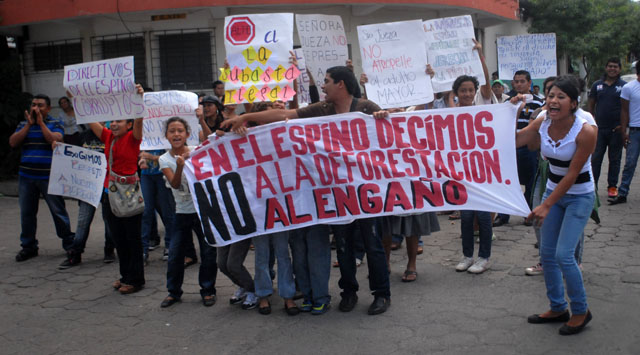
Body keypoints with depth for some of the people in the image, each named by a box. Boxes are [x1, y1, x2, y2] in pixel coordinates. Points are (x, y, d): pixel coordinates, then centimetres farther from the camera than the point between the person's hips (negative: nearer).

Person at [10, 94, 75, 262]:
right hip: (26, 177, 4)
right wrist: (29, 124, -8)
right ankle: (28, 246, 20)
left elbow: (55, 140, -17)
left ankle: (69, 243, 12)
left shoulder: (55, 124, 1)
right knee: (26, 212, 9)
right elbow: (13, 142, -3)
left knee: (58, 210, 1)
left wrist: (41, 122, -14)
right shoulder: (23, 124, 12)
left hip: (49, 177, -4)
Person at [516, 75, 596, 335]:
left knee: (563, 254, -12)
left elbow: (572, 175, -21)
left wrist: (547, 205, -23)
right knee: (547, 253, 7)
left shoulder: (585, 131, -23)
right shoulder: (542, 124, -8)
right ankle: (558, 308, 25)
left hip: (579, 195, -6)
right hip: (553, 190, 6)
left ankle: (580, 311, 10)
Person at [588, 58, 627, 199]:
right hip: (599, 129, 1)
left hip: (616, 129, -1)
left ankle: (612, 186, 15)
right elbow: (591, 105, 13)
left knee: (615, 159, 6)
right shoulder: (597, 85, 7)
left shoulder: (624, 86, 1)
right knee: (595, 158, 2)